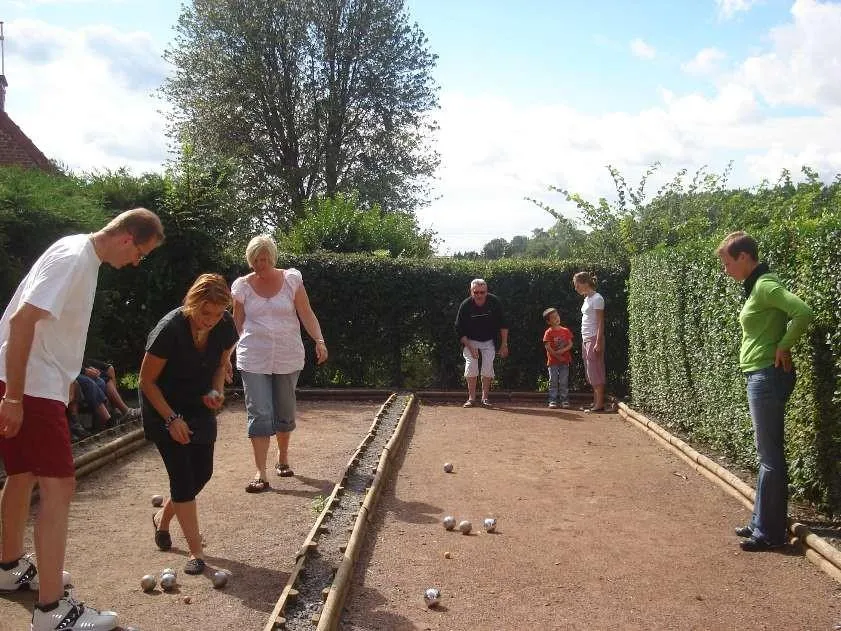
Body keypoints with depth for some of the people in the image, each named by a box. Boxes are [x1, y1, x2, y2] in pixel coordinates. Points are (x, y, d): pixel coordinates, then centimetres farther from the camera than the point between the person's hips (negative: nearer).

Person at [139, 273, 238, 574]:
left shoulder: (226, 327, -15)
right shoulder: (170, 328, -29)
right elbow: (147, 381, -19)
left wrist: (216, 390, -15)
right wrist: (172, 419, -23)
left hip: (199, 405, 5)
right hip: (164, 408, -5)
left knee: (202, 472, 6)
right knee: (182, 474, -10)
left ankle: (162, 518, 34)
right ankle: (196, 553, -4)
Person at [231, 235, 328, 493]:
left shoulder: (291, 279, -1)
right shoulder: (242, 286, 0)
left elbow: (306, 314, -3)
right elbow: (236, 325, 8)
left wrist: (319, 340, -16)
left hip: (288, 358, 1)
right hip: (254, 360, -1)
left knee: (285, 412, 12)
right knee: (259, 414, -7)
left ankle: (283, 459, 34)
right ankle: (261, 474, -4)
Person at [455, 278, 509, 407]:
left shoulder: (495, 302, -18)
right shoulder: (465, 305, -22)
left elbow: (503, 324, -6)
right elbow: (459, 330, -14)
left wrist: (504, 344, -8)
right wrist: (470, 347, -21)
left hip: (489, 341, 1)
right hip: (470, 341, -1)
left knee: (488, 368, -8)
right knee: (471, 366, -14)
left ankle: (485, 397, 4)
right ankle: (471, 398, -5)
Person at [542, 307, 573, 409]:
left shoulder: (565, 331, 6)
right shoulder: (548, 333, -5)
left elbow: (570, 344, 3)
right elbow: (548, 347, -11)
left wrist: (563, 350, -15)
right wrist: (558, 356, -13)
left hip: (565, 360, 2)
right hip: (553, 361, -2)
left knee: (564, 381, 5)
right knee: (553, 381, 1)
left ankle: (564, 400, 10)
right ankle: (553, 400, 5)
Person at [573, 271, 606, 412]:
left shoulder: (596, 298, -12)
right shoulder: (587, 299, 15)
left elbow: (600, 322, -15)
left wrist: (598, 342, -20)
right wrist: (585, 341, 14)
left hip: (594, 339, -9)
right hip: (586, 339, 9)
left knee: (595, 371, -7)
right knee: (591, 373, 10)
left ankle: (599, 404, -3)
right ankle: (596, 402, 15)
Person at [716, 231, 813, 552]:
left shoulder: (765, 285, -16)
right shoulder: (756, 286, 13)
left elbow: (803, 312, -29)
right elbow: (769, 326, 22)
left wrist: (783, 347, -19)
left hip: (767, 377, -10)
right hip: (760, 377, 10)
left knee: (770, 456, -2)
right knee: (766, 453, 16)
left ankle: (771, 532, 6)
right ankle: (761, 522, 26)